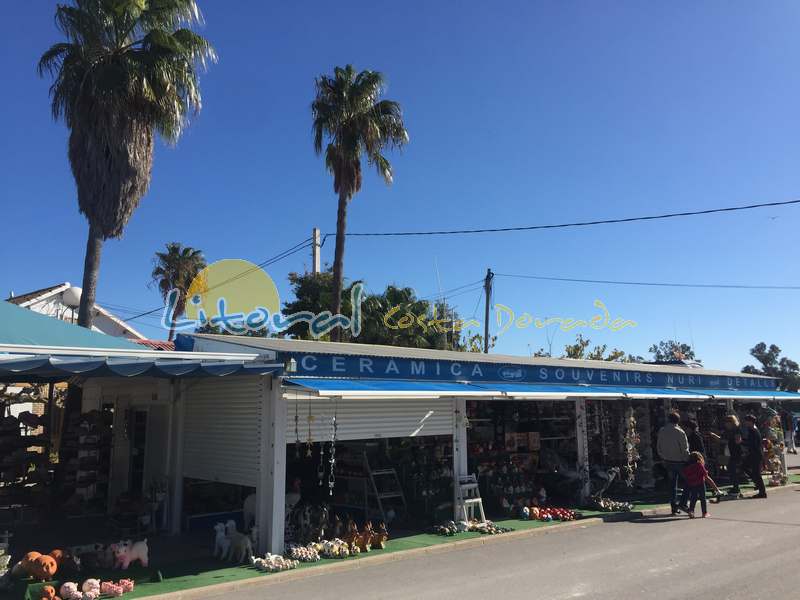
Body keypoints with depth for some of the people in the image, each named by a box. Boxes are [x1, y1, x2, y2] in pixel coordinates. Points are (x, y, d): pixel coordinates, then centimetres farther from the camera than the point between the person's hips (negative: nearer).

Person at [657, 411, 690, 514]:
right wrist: (687, 460, -2)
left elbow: (659, 448, 8)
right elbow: (685, 449, -13)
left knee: (672, 483, 13)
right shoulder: (679, 432, -16)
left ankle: (674, 506, 14)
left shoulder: (661, 431, 1)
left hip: (667, 461, 5)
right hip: (679, 461, -5)